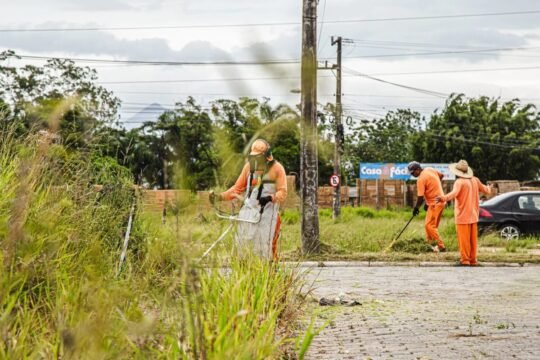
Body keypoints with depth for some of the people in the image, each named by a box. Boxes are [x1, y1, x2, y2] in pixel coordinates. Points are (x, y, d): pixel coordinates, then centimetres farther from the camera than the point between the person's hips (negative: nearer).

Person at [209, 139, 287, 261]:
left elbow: (282, 192, -9)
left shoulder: (277, 168, -2)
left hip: (267, 213, -4)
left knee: (265, 245, -5)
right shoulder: (249, 166, 10)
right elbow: (238, 188, 14)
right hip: (249, 211, 4)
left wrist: (271, 198, -29)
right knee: (242, 244, 1)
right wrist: (220, 197, 1)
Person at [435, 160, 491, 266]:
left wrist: (443, 198, -50)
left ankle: (465, 259, -2)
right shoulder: (475, 180, 7)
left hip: (463, 216, -7)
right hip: (473, 215, 7)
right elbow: (485, 190, 22)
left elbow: (454, 193, -34)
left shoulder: (459, 182, -15)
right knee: (473, 239, 12)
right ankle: (473, 259, 16)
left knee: (464, 239, -3)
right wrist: (489, 188, 46)